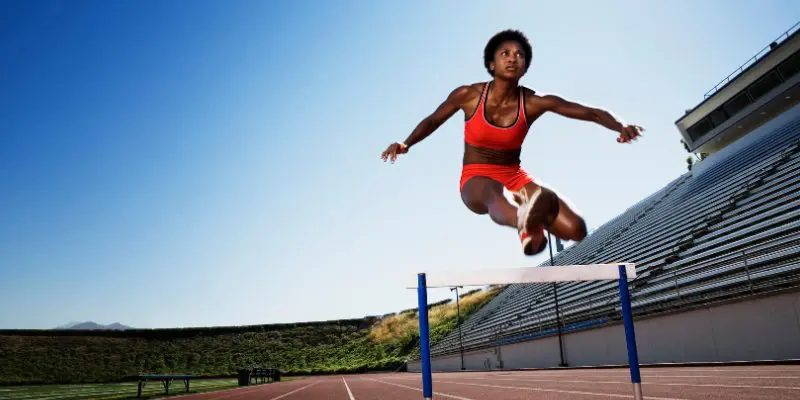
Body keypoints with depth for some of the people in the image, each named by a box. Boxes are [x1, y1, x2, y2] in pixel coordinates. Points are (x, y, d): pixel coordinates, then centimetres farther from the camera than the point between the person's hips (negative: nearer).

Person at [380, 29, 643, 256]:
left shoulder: (534, 103, -9)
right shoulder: (468, 95, -9)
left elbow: (593, 113, -12)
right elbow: (432, 121, 7)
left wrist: (621, 127, -32)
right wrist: (406, 144, -8)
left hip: (515, 178, 3)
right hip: (476, 181, -3)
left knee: (575, 230, -16)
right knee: (495, 195, -45)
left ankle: (530, 223, 14)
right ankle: (526, 223, -79)